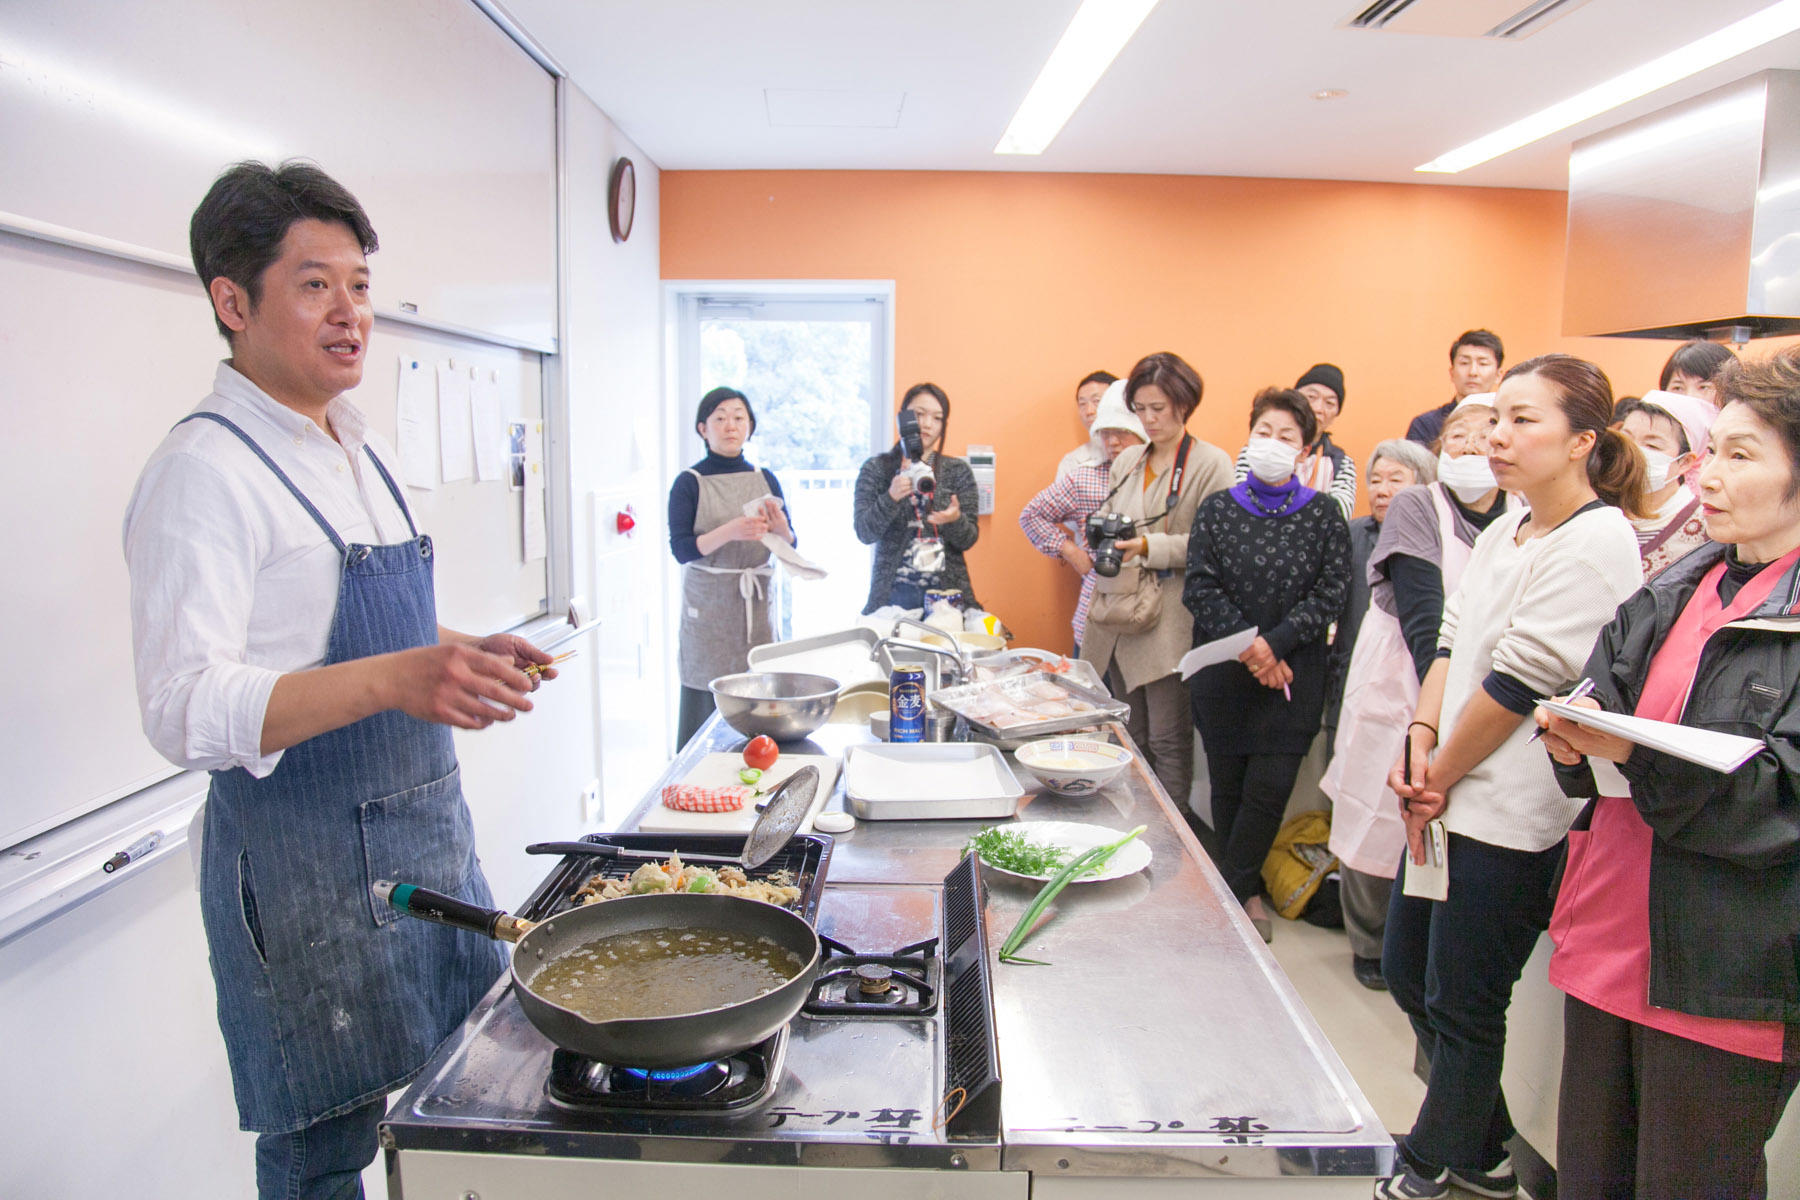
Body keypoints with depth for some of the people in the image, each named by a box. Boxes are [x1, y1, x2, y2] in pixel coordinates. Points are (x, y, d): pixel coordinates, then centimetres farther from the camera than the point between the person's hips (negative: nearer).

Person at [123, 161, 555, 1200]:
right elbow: (184, 710, -23)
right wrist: (392, 681, -35)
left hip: (430, 822, 8)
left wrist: (466, 654, 5)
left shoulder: (366, 450, 11)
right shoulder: (204, 471, -16)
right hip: (306, 857, -8)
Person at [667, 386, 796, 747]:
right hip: (708, 607, -3)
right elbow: (681, 549, -10)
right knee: (703, 709, -5)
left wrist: (779, 528, -12)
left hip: (756, 603, 3)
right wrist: (730, 531, -24)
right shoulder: (690, 483, 0)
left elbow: (790, 548, 10)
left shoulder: (765, 480, 10)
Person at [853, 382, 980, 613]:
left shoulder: (958, 471, 7)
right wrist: (891, 498, -23)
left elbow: (968, 540, 2)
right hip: (893, 594, -1)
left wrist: (955, 519, -20)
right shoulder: (877, 469, 4)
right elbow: (864, 533, -6)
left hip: (947, 593, 1)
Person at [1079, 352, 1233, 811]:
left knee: (1168, 742, -1)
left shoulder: (1211, 464, -4)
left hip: (1171, 622, -6)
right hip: (1119, 616, 6)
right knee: (1129, 739, 15)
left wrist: (1149, 546, -21)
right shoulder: (1127, 461, 15)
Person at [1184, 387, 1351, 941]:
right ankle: (1245, 891, 26)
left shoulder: (1322, 513, 3)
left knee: (1270, 788, -3)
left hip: (1291, 675, -1)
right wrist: (1246, 645, -13)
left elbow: (1329, 594, -3)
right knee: (1227, 784, 7)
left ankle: (1227, 891, 16)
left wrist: (1273, 644, -15)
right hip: (1223, 672, 1)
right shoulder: (1217, 509, 4)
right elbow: (1200, 587, -2)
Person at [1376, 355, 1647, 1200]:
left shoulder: (1596, 542, -16)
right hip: (1452, 801, 9)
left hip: (1513, 815, -9)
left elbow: (1519, 683, -18)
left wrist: (1440, 777, -9)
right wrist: (1421, 740, -5)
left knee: (1461, 1006, 7)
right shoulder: (1503, 533, 11)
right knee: (1407, 974, 18)